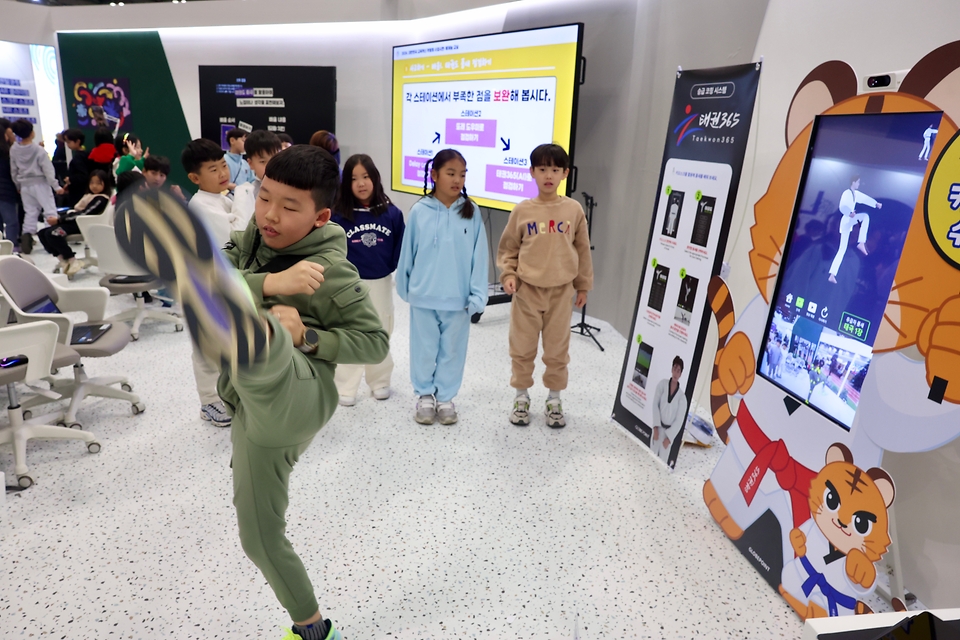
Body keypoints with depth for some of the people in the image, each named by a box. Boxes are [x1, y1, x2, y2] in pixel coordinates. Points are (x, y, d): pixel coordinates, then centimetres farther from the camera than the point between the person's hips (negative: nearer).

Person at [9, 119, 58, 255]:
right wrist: (56, 186, -7)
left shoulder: (14, 150, 1)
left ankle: (26, 237, 4)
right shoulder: (39, 150, -14)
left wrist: (18, 186, 20)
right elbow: (48, 170, -13)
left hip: (25, 186, 5)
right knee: (50, 210, -1)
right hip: (40, 184, -5)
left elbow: (13, 171, 8)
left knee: (30, 212, 12)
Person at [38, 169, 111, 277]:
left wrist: (59, 220, -17)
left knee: (52, 233, -28)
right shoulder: (89, 196, 23)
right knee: (42, 233, 1)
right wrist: (58, 217, 0)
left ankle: (72, 262, -18)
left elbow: (83, 215, -17)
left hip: (83, 225, -10)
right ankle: (63, 260, -7)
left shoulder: (102, 199, -9)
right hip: (73, 221, 10)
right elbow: (74, 210, 18)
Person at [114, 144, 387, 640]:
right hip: (254, 411, 8)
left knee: (259, 352, -41)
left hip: (295, 394, -8)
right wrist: (267, 283, -29)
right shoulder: (248, 241, 7)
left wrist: (306, 336, -21)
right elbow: (220, 277, -11)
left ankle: (227, 322, -80)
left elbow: (374, 342, -7)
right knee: (260, 540, 20)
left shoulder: (332, 271, -11)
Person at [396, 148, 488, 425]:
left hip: (458, 298, 1)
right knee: (424, 348, 13)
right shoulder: (420, 211, -6)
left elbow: (479, 257, -3)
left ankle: (446, 397, 30)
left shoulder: (471, 212, -4)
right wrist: (404, 286, 10)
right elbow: (407, 252, 3)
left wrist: (477, 295, -7)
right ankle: (425, 394, 31)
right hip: (423, 296, 0)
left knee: (452, 350, 13)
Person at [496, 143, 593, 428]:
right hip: (527, 290, 0)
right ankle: (522, 396, 24)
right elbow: (507, 248, 6)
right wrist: (508, 274, -9)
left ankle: (554, 399, 25)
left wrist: (583, 285, 10)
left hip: (561, 291, 0)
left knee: (557, 348, 9)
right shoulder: (522, 211, -2)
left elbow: (582, 250, 8)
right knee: (522, 347, 8)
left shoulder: (574, 209, 0)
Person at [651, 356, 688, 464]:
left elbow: (679, 421, -4)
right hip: (658, 428, 1)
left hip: (670, 432, -1)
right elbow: (655, 405, -4)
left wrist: (669, 438, -10)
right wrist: (655, 427, -11)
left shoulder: (682, 397, -6)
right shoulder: (662, 384, -3)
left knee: (663, 461, 3)